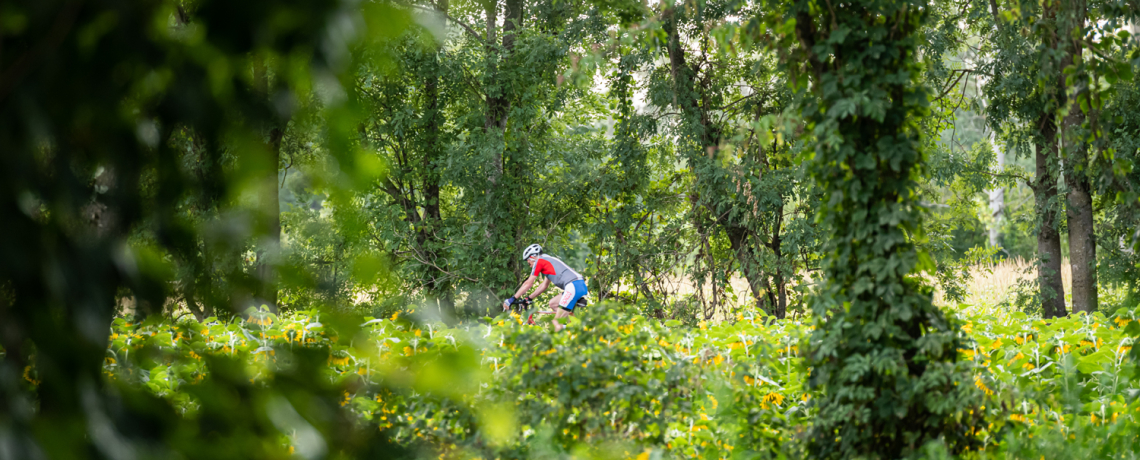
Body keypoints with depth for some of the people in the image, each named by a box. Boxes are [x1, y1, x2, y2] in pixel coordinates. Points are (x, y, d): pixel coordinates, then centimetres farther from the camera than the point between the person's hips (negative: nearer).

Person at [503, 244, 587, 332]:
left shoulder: (539, 261, 4)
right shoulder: (549, 260, 30)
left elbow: (528, 283, 5)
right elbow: (544, 286, 35)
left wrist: (512, 299, 11)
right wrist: (528, 298, 37)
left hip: (573, 287, -9)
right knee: (553, 303, 23)